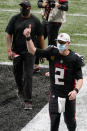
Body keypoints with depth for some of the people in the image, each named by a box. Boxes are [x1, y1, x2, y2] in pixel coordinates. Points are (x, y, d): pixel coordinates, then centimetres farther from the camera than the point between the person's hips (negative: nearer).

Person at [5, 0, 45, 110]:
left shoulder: (35, 21, -2)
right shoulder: (15, 19, 0)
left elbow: (40, 37, 4)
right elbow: (8, 35, -1)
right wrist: (9, 50, -11)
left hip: (29, 52, -2)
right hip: (16, 51, 2)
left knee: (28, 76, -9)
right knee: (17, 74, 15)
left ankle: (28, 101, -7)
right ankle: (20, 91, 45)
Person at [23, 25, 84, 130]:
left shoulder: (74, 59, -14)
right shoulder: (52, 53, -7)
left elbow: (79, 78, -13)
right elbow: (32, 51, -8)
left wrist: (76, 90, -31)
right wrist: (28, 37, -24)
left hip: (69, 94, -2)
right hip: (54, 94, 2)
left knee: (70, 120, 11)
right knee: (54, 120, 5)